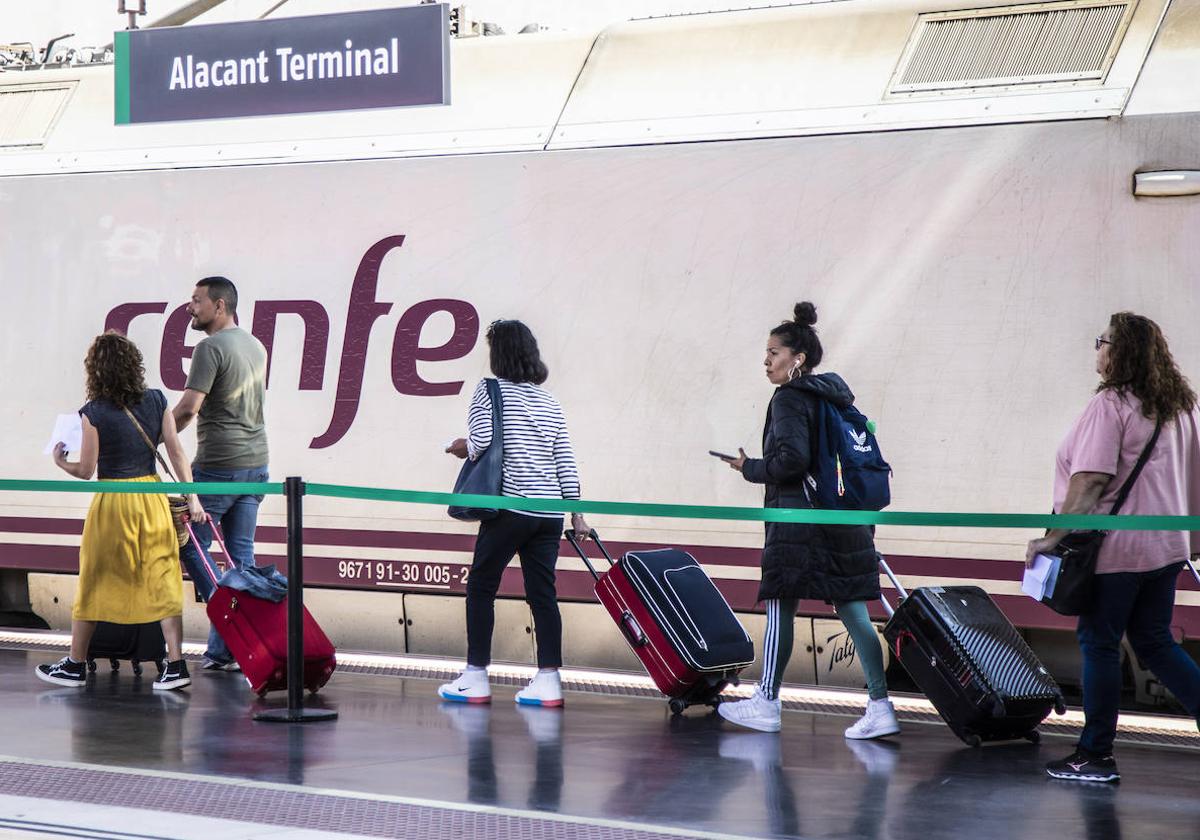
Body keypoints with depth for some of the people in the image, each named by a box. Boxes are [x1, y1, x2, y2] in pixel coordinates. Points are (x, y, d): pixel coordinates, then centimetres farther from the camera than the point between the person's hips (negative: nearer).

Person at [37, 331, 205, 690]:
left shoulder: (93, 413, -12)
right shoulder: (156, 401, -2)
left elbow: (86, 471, -6)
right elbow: (176, 452, -2)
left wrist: (61, 462, 14)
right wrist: (192, 498, 1)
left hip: (112, 501, -3)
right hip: (152, 496, 3)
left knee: (94, 583, 10)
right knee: (162, 580, 4)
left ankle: (75, 665, 21)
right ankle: (175, 665, -3)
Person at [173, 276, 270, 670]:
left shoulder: (210, 348, -12)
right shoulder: (256, 346, 15)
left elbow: (189, 407, -19)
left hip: (217, 466, -8)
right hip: (256, 462, 8)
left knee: (191, 544, 4)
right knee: (241, 554, 6)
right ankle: (228, 649, 7)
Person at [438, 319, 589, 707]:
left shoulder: (490, 390, -3)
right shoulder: (549, 402, 14)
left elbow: (482, 443, -13)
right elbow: (565, 462, 13)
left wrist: (463, 448, 9)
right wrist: (576, 514, 15)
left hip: (510, 507, -5)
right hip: (550, 512, 5)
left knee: (481, 587, 6)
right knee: (542, 592, 4)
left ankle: (476, 677, 6)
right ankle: (549, 679, -1)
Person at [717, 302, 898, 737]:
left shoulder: (790, 399, -9)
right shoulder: (836, 395, 16)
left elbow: (792, 459, -21)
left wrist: (751, 468, -5)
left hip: (798, 518, -8)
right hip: (845, 520, 8)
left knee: (779, 606, 3)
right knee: (853, 611, 4)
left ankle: (766, 703, 10)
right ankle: (880, 706, -2)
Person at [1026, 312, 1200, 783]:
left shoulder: (1110, 404, -14)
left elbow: (1089, 482, -21)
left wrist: (1052, 537, -17)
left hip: (1116, 546, -8)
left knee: (1099, 642, 1)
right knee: (1155, 642, 15)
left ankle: (1095, 755, 6)